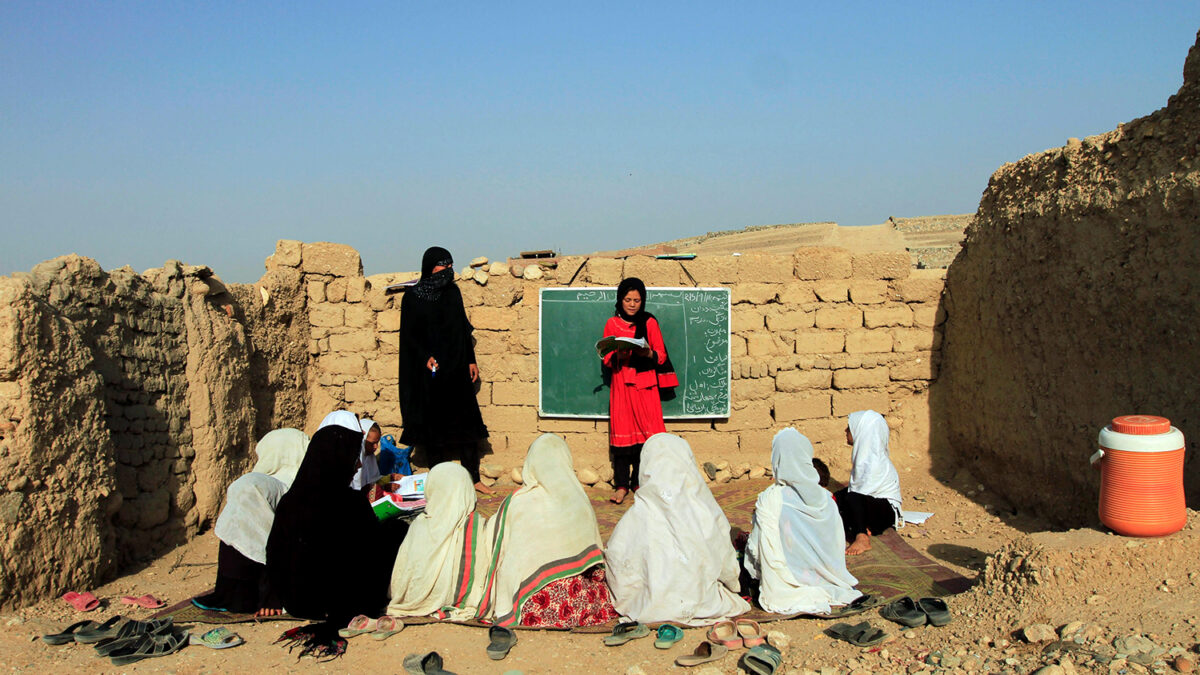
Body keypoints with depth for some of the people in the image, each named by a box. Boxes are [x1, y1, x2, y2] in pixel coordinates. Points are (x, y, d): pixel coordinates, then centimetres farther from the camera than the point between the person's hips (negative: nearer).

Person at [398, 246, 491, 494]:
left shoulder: (452, 292, 9)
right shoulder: (413, 297, -3)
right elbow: (409, 335, -6)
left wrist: (471, 360, 9)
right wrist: (426, 357, -20)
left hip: (456, 369, 4)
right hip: (429, 371, -4)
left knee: (467, 421, 1)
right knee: (433, 424, 1)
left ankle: (473, 478, 6)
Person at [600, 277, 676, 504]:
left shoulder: (649, 322, 5)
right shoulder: (612, 324, 8)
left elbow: (661, 356, 4)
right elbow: (606, 359, 10)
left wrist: (648, 353, -17)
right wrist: (618, 355, -12)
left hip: (645, 383, -1)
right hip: (621, 382, 1)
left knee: (646, 431, -5)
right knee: (621, 430, -3)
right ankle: (622, 484, 1)